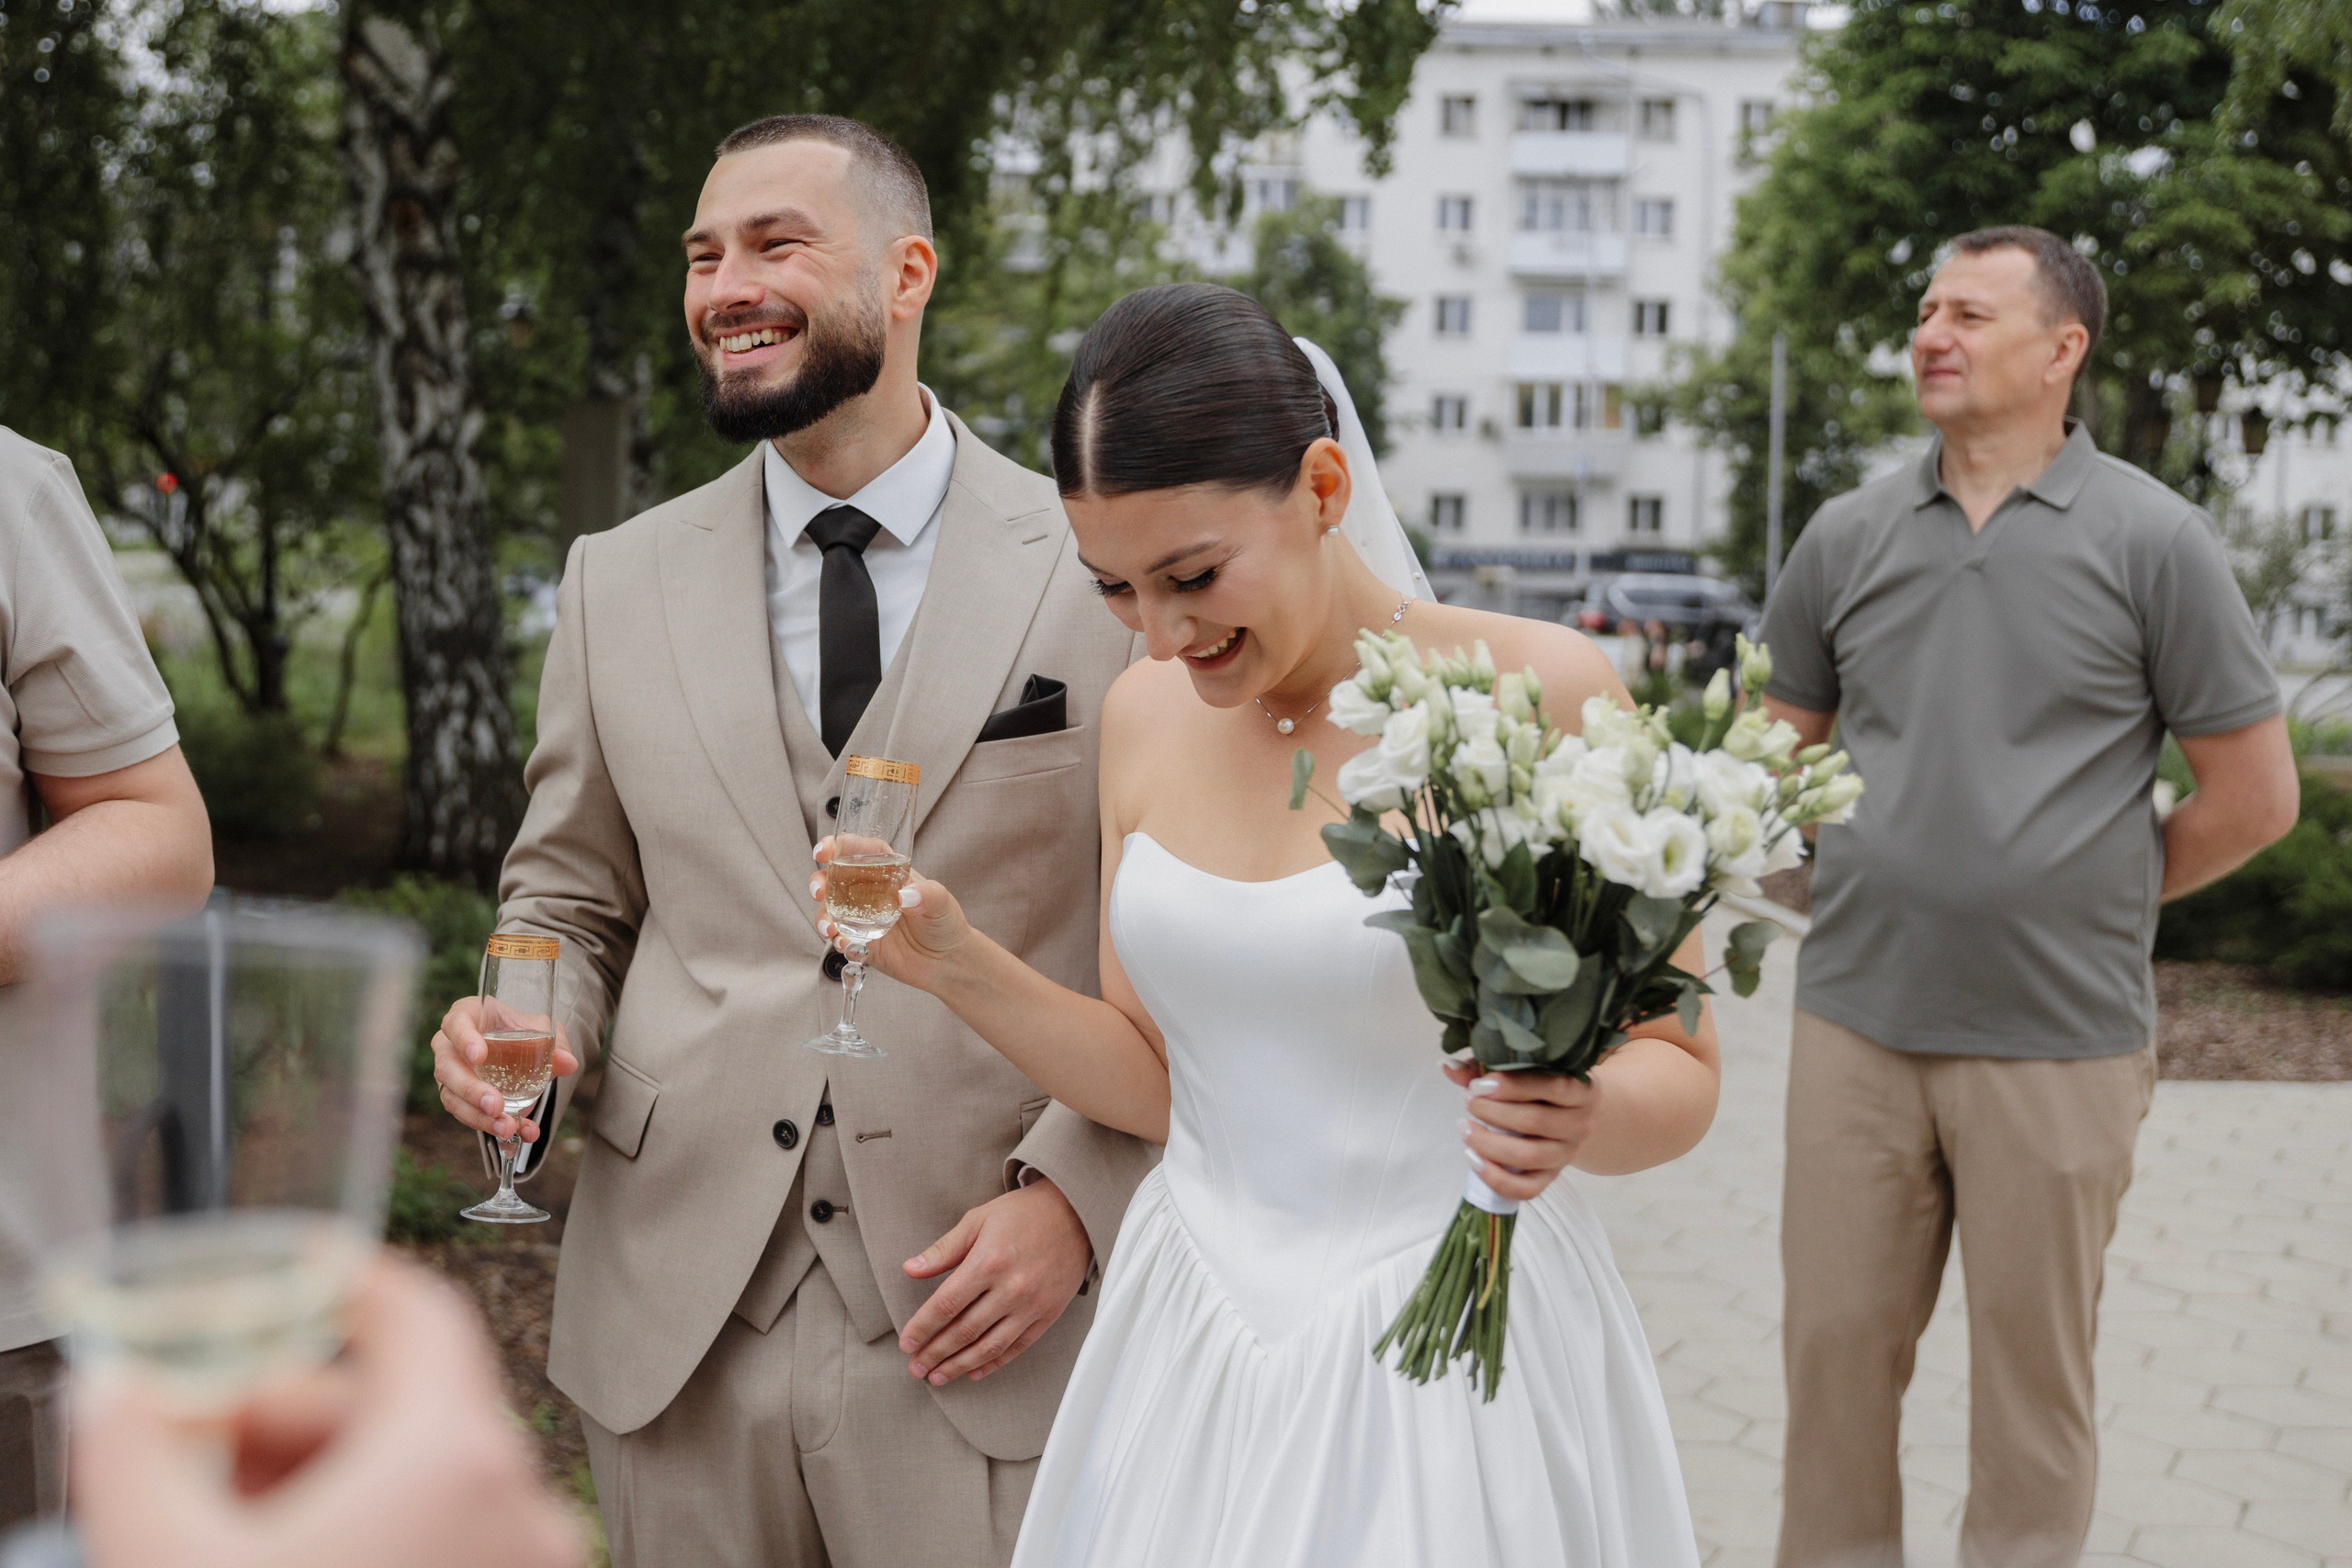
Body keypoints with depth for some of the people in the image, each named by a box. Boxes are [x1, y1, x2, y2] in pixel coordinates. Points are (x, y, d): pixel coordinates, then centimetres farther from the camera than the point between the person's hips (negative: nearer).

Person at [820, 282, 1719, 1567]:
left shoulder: (1537, 693, -14)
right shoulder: (1145, 714, 1)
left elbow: (1679, 1070, -7)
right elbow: (1157, 1082, 7)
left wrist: (1578, 1111, -28)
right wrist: (959, 967, -7)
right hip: (1187, 1356, 5)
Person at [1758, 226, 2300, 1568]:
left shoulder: (2153, 540, -3)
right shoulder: (1849, 536, 7)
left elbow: (2255, 798, 0)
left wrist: (2091, 897, 4)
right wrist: (1868, 890, 7)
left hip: (2058, 1041, -3)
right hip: (1857, 1022, 3)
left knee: (2033, 1375, 9)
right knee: (1836, 1344, 9)